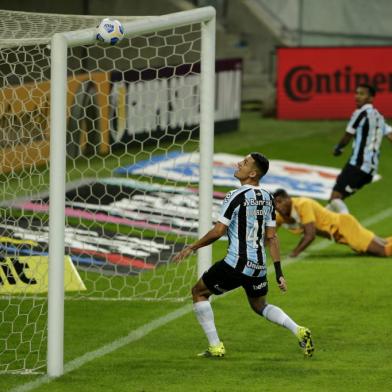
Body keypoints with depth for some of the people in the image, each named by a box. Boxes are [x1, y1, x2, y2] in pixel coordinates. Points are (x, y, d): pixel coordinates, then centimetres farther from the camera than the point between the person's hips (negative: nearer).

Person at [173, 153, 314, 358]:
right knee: (260, 306, 29)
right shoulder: (267, 199, 9)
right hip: (259, 267, 7)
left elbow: (218, 231, -14)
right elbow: (271, 237, 11)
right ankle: (299, 331, 6)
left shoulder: (236, 196, -13)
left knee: (198, 292, 12)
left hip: (236, 264, -7)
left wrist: (192, 247, -2)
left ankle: (215, 346, 5)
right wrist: (279, 273, 13)